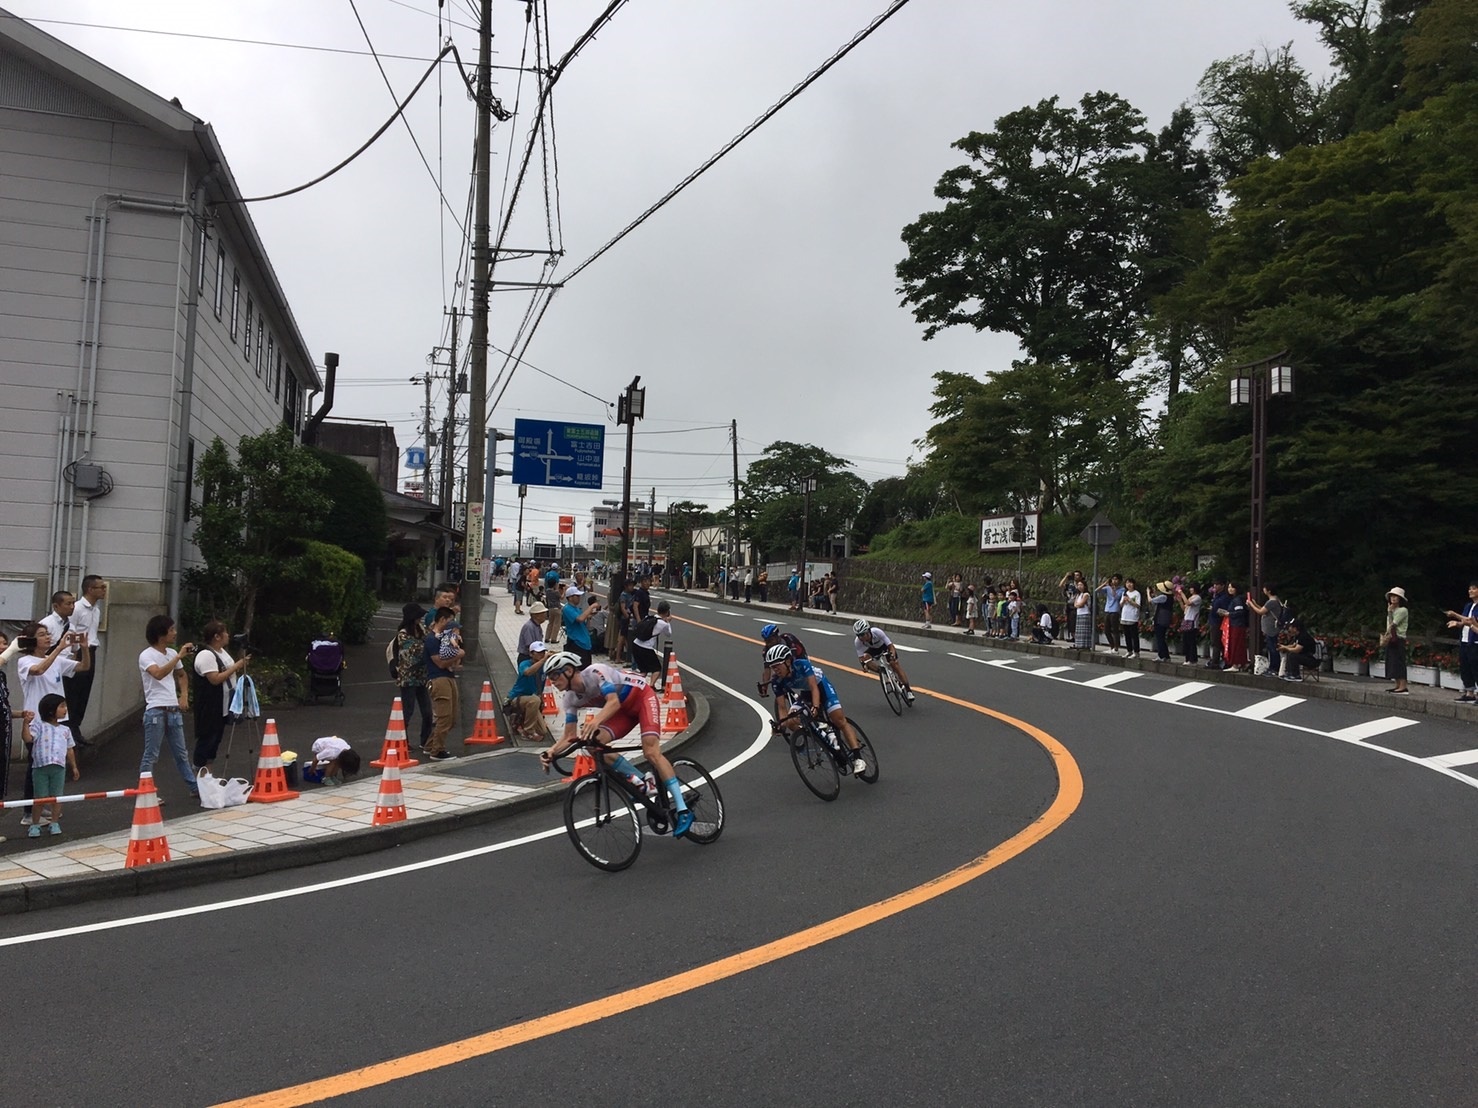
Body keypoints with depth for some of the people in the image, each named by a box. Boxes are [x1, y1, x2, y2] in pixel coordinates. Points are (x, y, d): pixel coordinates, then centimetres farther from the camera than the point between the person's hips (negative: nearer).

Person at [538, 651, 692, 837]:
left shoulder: (595, 672, -28)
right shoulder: (571, 699, -7)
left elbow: (614, 702, -40)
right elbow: (570, 735, -5)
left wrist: (595, 721, -58)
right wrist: (552, 751, -24)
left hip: (643, 696, -7)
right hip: (625, 709, 7)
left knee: (651, 753, -24)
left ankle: (683, 810, -22)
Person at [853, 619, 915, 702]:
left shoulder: (877, 632, -38)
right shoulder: (857, 642, -31)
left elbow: (891, 646, -36)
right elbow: (861, 657, -27)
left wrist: (893, 655, -56)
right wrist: (863, 664, -49)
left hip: (885, 646, -3)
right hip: (873, 649, 3)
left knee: (895, 665, -15)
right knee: (866, 658, -27)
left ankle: (908, 690, -1)